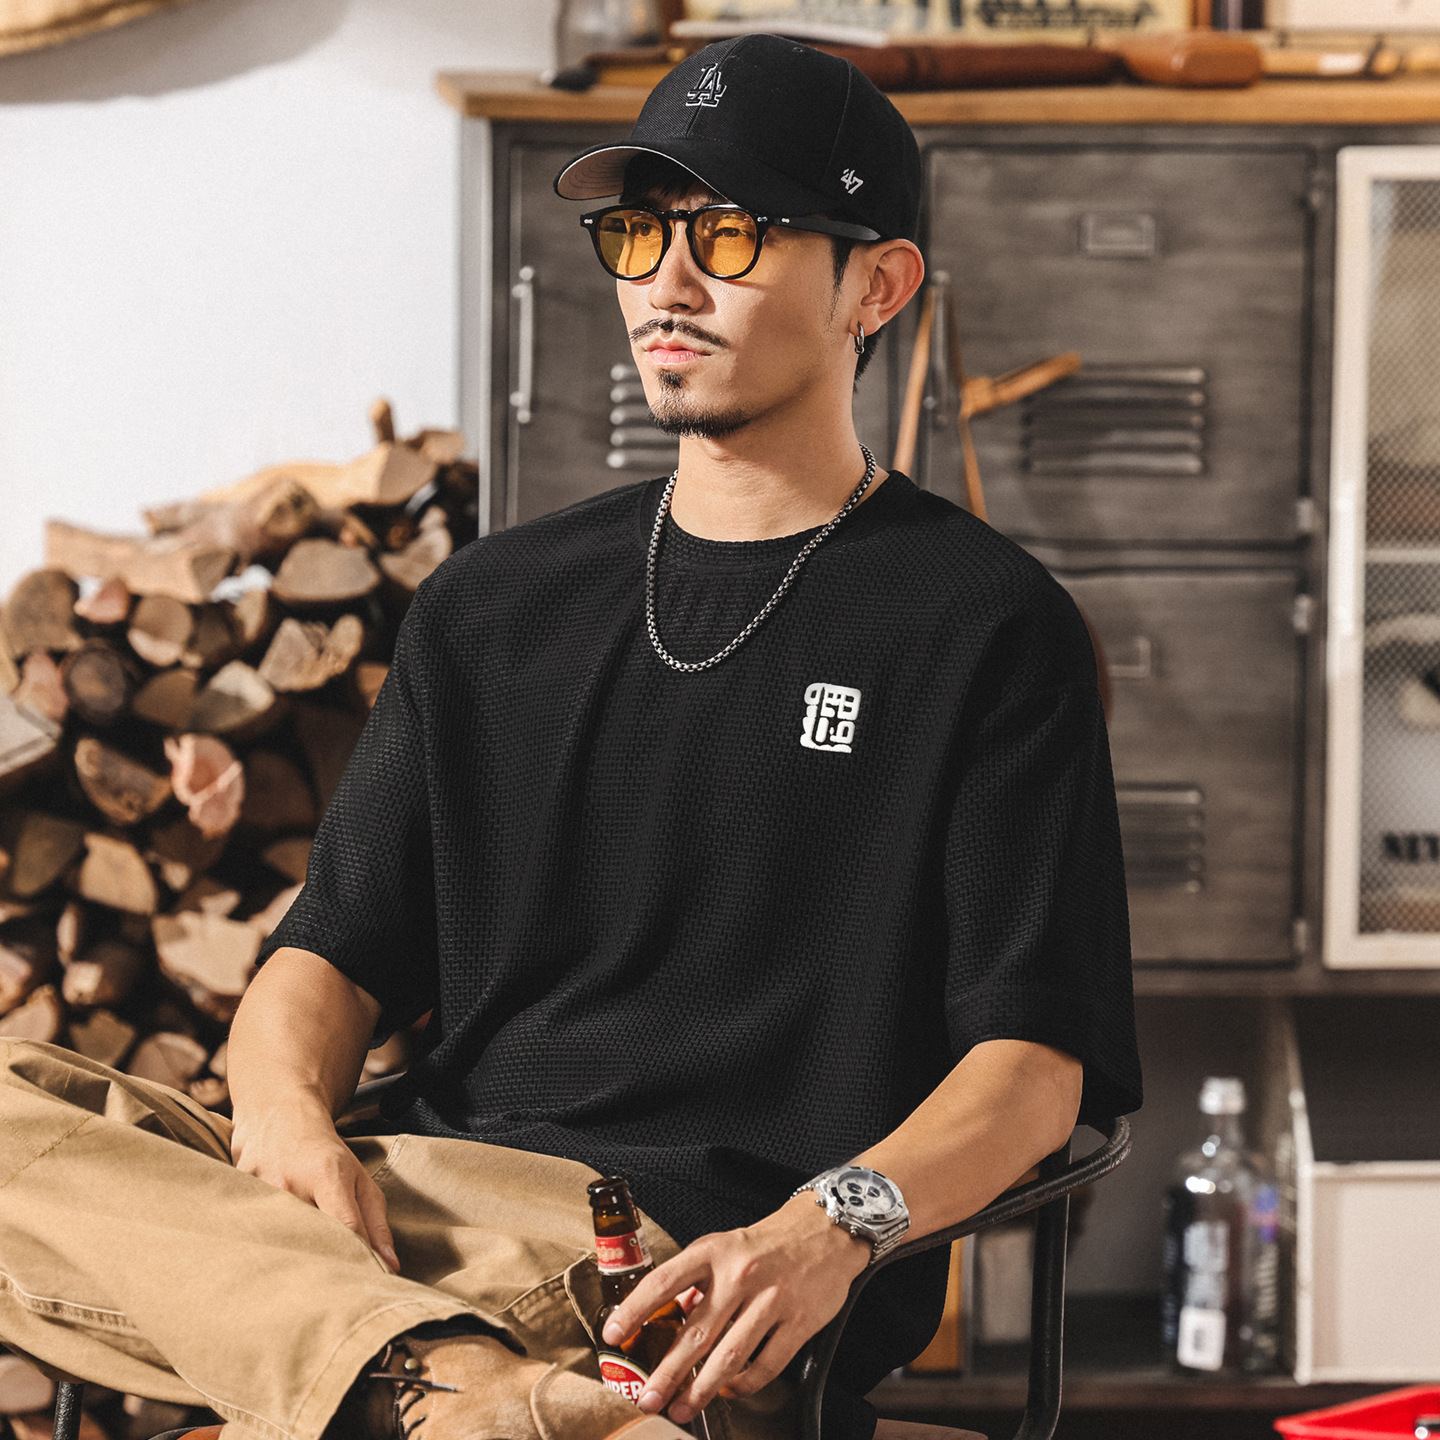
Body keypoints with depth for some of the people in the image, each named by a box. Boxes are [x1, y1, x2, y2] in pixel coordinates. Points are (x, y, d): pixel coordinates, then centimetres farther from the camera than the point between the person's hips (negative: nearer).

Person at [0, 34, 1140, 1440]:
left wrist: (834, 1224, -23)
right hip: (416, 1206, 7)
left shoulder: (989, 626, 7)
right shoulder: (492, 605, 23)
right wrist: (290, 1120, -7)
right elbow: (330, 950, 18)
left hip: (714, 1261, -7)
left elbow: (1034, 1058, -1)